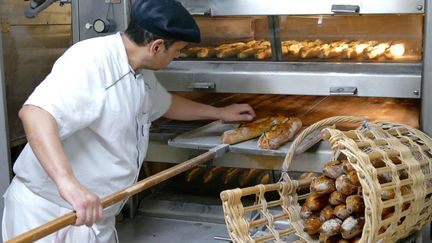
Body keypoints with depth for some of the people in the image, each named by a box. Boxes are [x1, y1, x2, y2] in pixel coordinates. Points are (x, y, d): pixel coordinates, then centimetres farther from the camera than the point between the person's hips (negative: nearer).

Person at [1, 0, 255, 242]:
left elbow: (166, 104, 29)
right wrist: (67, 182, -47)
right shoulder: (92, 61, -24)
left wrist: (220, 112, 32)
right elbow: (34, 113, -36)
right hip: (48, 213, -8)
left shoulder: (141, 75, 8)